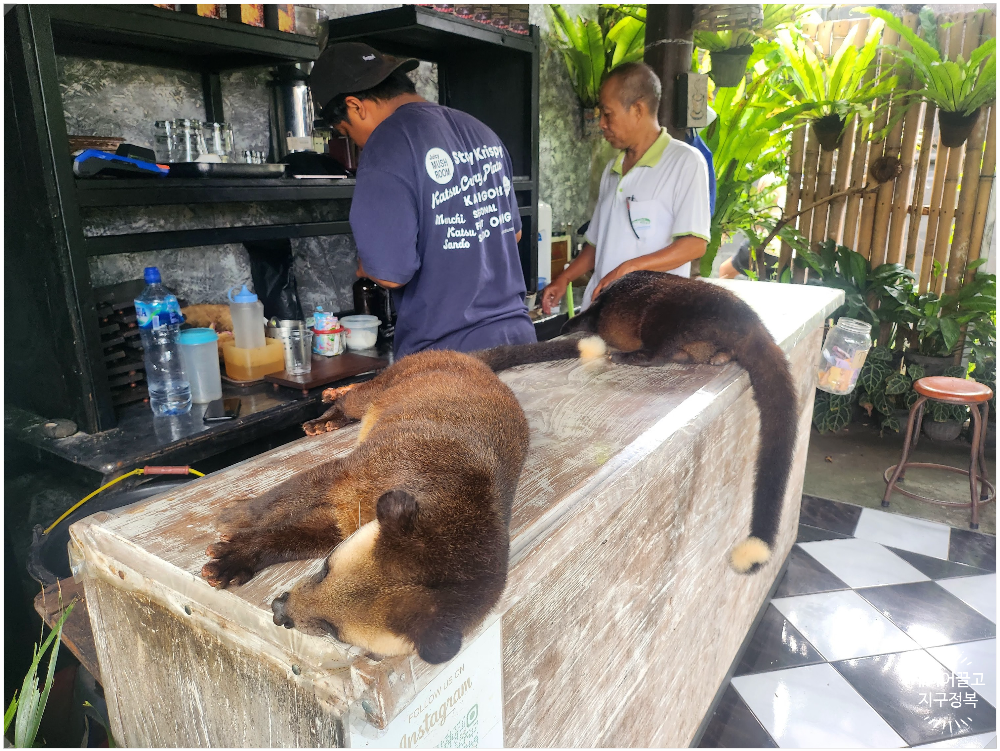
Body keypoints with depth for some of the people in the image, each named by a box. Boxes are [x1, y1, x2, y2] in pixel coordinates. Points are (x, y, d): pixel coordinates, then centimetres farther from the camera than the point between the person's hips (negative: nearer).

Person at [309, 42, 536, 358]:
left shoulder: (387, 146, -13)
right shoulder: (482, 132, 10)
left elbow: (391, 272, -19)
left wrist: (363, 267, 2)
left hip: (446, 353, -7)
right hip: (516, 332, 7)